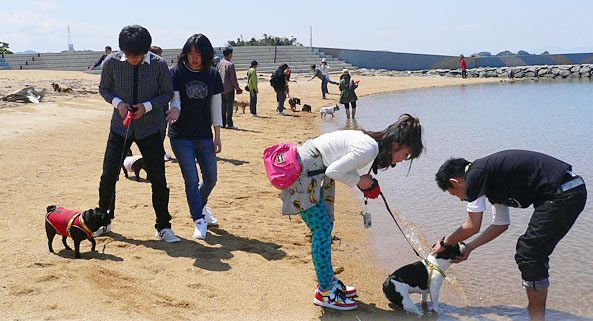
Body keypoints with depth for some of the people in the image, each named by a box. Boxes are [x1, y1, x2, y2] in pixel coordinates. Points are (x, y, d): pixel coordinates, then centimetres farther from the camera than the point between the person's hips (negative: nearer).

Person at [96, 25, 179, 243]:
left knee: (158, 179, 0)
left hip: (149, 128, -1)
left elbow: (167, 93, -1)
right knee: (108, 176, 5)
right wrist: (117, 102, -15)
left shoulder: (159, 65, -13)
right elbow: (103, 88, 5)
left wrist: (147, 106, -18)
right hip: (120, 127, 1)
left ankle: (163, 227, 15)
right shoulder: (112, 62, -9)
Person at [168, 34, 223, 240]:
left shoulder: (213, 75, 2)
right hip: (181, 136, -3)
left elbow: (216, 107, 6)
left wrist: (217, 136, 5)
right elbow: (174, 101, -12)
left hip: (204, 136, 3)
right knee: (192, 180, -4)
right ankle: (199, 221, 10)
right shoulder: (177, 73, -6)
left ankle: (200, 206, 39)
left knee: (211, 178, 10)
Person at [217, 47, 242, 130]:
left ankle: (223, 123, 14)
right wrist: (238, 88, -4)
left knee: (222, 106, 11)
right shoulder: (230, 64, -13)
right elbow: (233, 79, -14)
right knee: (229, 106, -2)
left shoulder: (219, 63, 7)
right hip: (229, 89, -7)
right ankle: (229, 124, -2)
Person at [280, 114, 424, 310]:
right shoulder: (369, 149, -24)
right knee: (322, 229, -6)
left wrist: (366, 184, 4)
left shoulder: (371, 140, 6)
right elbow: (333, 171, -23)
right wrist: (358, 181, -8)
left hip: (312, 171, 10)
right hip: (303, 173, -10)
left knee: (325, 227, 14)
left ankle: (328, 281, 25)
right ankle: (325, 292, 3)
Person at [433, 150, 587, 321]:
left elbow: (472, 227, -5)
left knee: (528, 255, -3)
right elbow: (501, 224, 26)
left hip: (562, 194, -10)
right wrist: (469, 247, 28)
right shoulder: (491, 179, 19)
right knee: (534, 252, 19)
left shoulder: (475, 174, -9)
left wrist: (444, 243, 10)